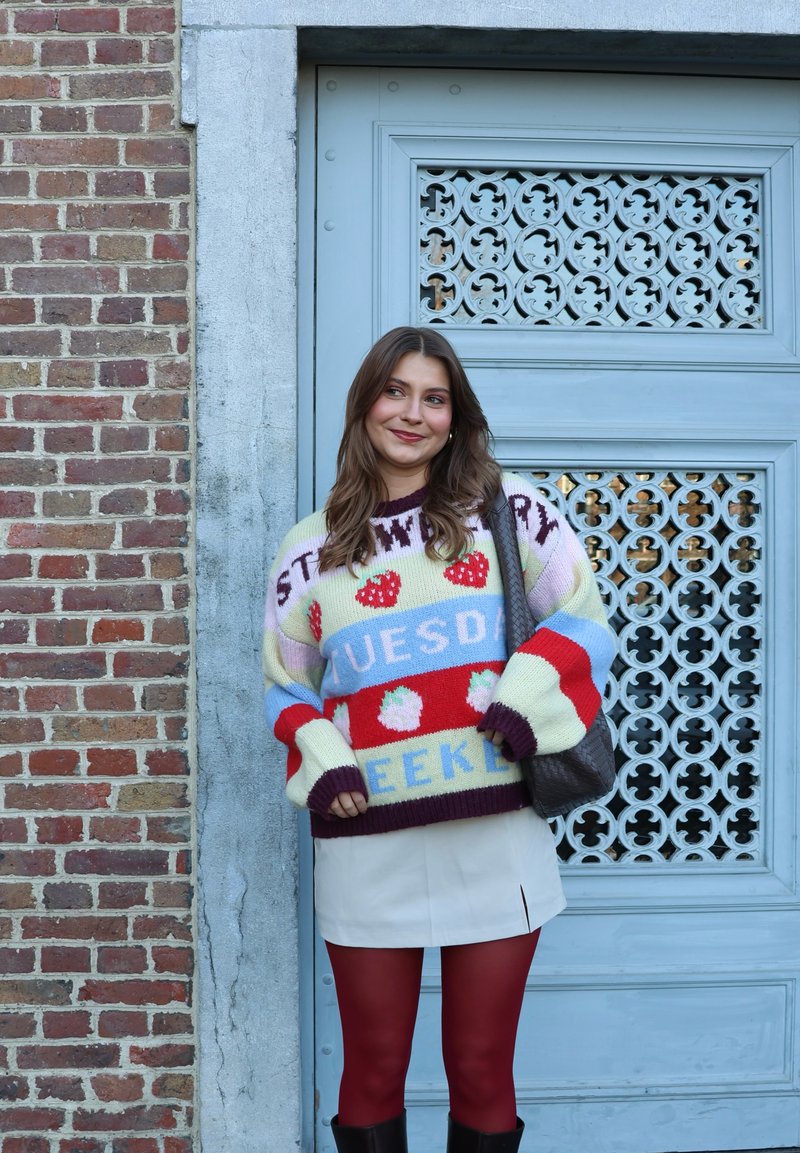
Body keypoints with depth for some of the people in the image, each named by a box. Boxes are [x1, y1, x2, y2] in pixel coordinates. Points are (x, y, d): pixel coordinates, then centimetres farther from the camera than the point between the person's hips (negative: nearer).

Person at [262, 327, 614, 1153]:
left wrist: (528, 697, -11)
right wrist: (319, 762, -4)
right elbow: (287, 687, 14)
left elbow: (583, 622, 6)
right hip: (368, 841, 1)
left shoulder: (506, 510, 3)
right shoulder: (312, 549, 7)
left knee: (483, 1073, 11)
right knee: (373, 1074, 13)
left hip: (497, 834, -1)